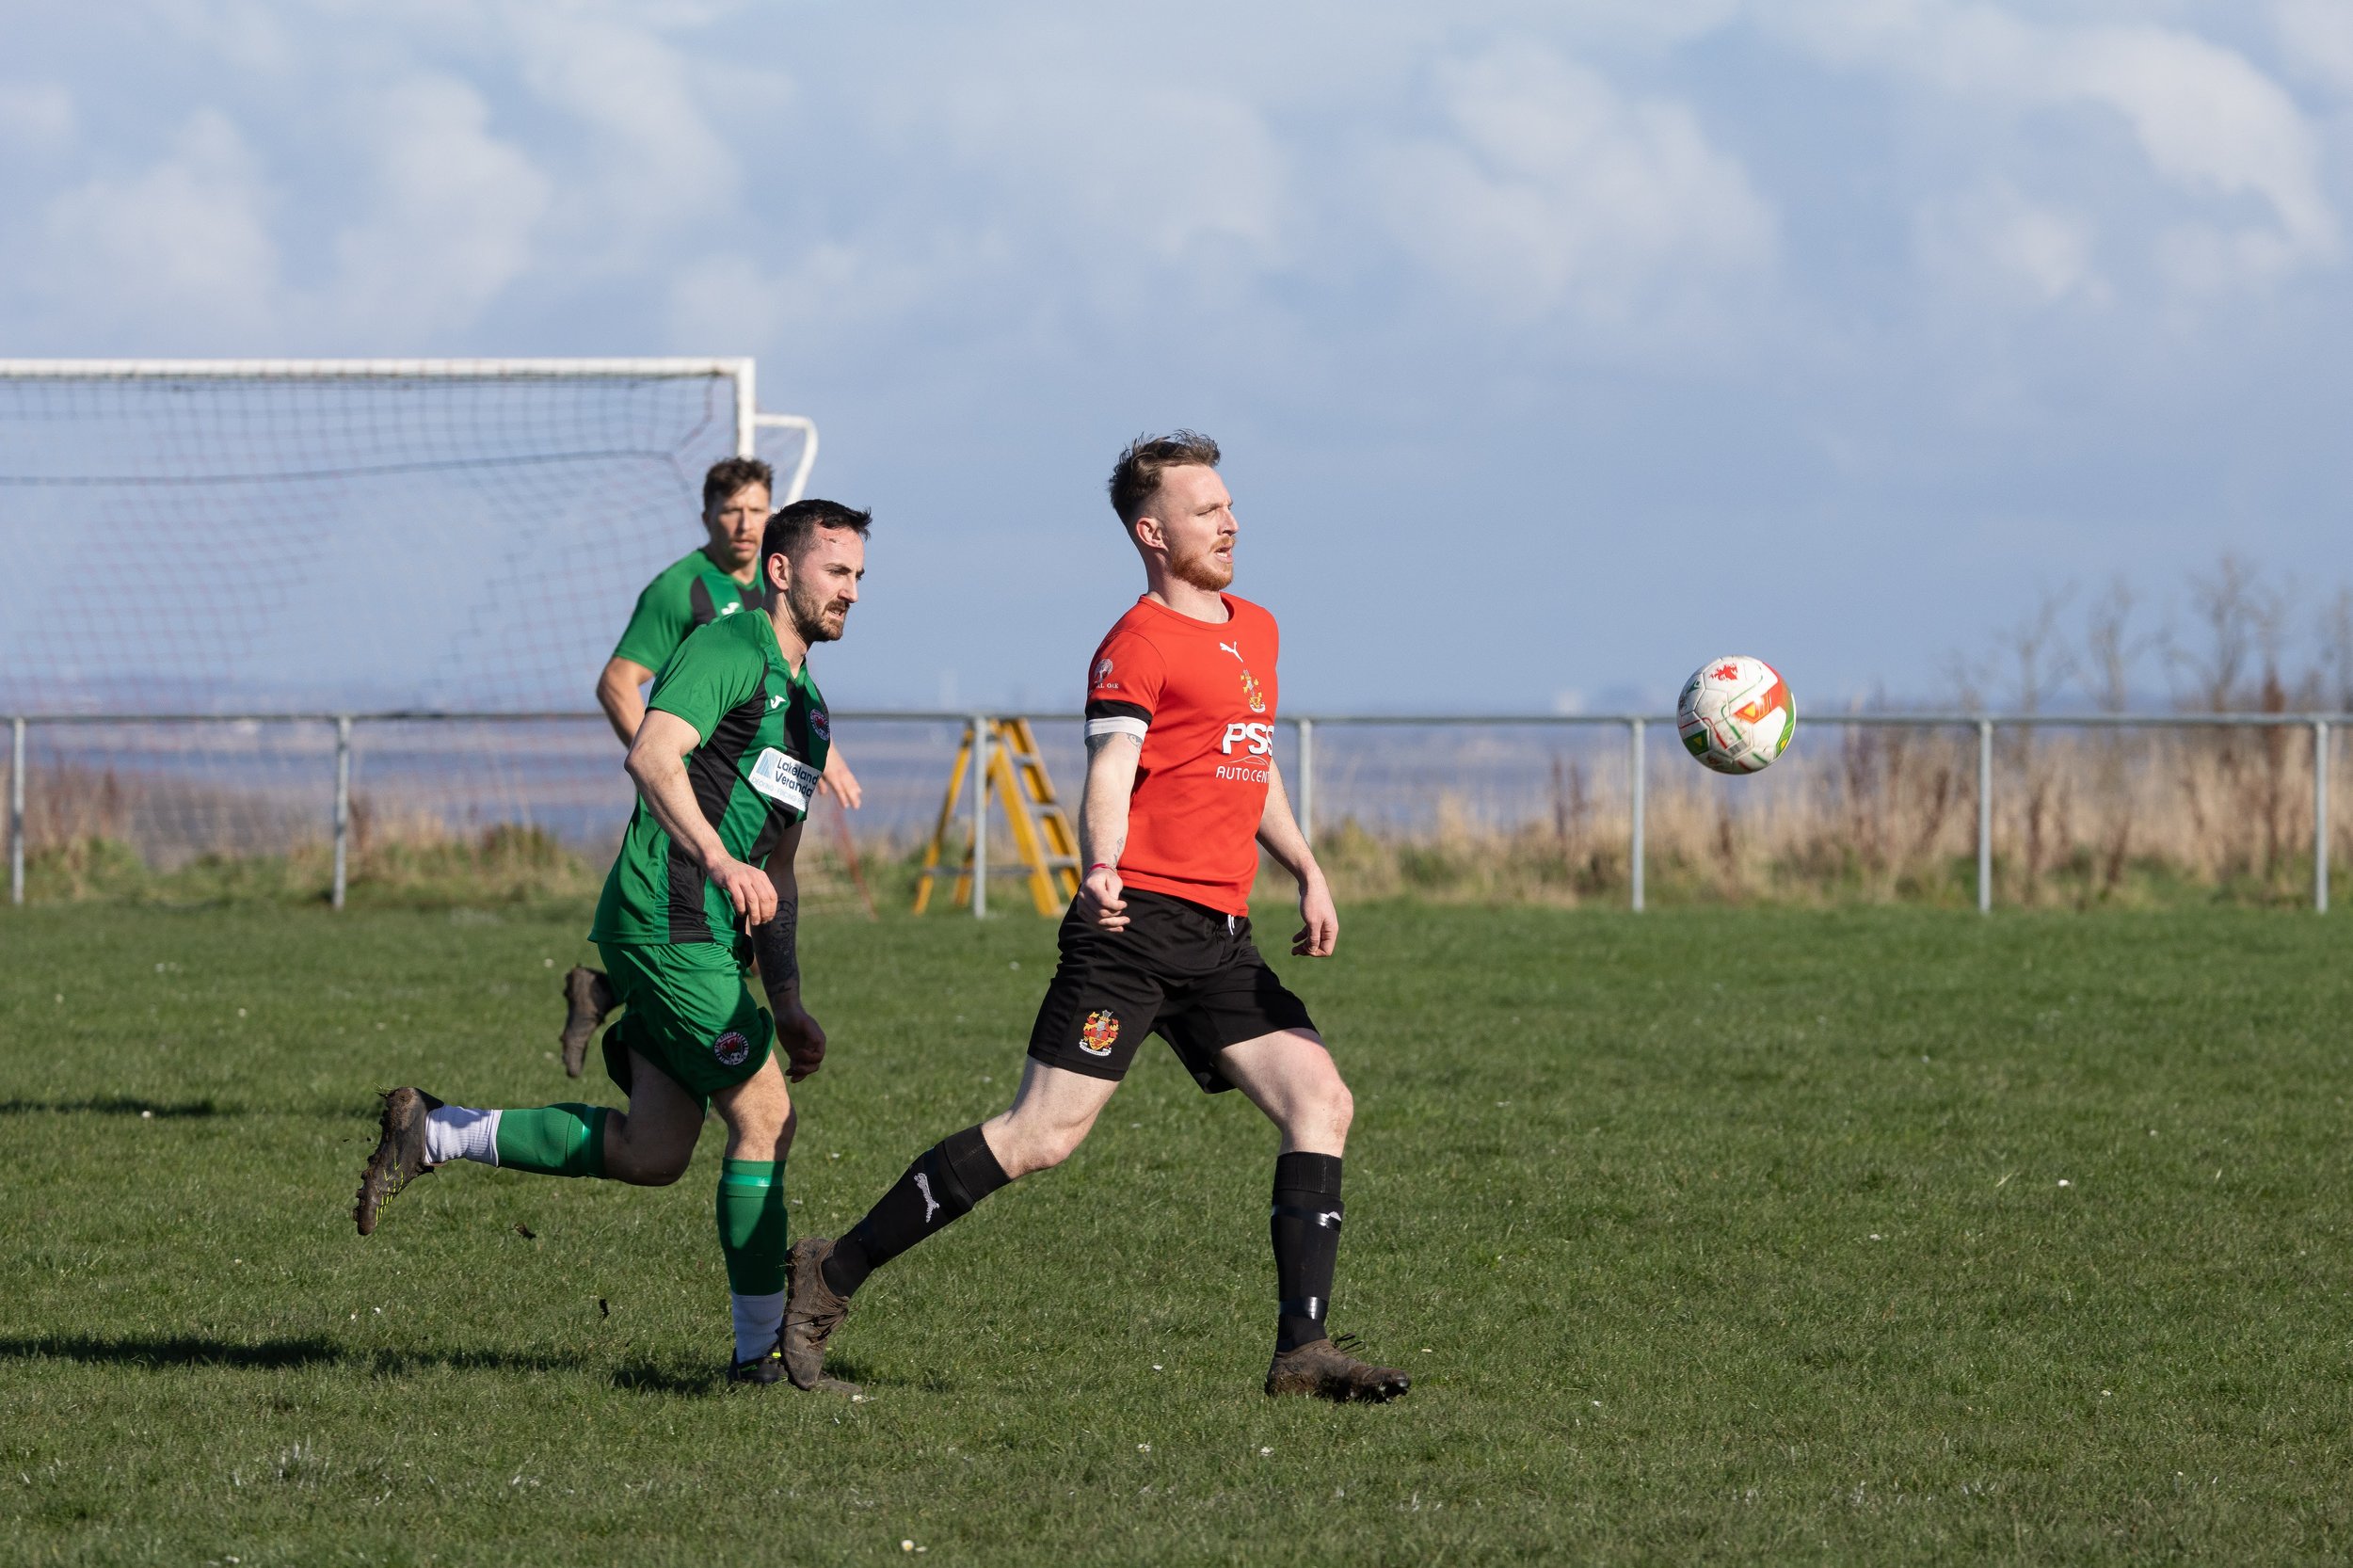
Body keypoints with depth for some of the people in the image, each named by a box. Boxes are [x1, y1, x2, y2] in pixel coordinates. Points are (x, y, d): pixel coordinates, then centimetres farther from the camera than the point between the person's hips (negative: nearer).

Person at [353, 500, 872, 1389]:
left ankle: (432, 1135, 15)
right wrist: (717, 858, -36)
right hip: (665, 923, -10)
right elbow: (651, 755, -23)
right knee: (765, 1118, -7)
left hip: (710, 939, 10)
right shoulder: (728, 648, -7)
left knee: (652, 1154, 5)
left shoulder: (806, 706, 22)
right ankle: (761, 1349, 0)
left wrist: (788, 1005, 20)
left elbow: (776, 871, 26)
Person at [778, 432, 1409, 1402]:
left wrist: (1307, 873, 21)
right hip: (1138, 926, -8)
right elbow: (1109, 774, -20)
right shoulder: (1138, 645, -7)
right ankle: (834, 1275, -2)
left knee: (1322, 1103, -6)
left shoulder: (1256, 630, 20)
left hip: (1221, 940, 8)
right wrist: (1102, 869, -39)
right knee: (1042, 1136, -12)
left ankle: (1302, 1348, -7)